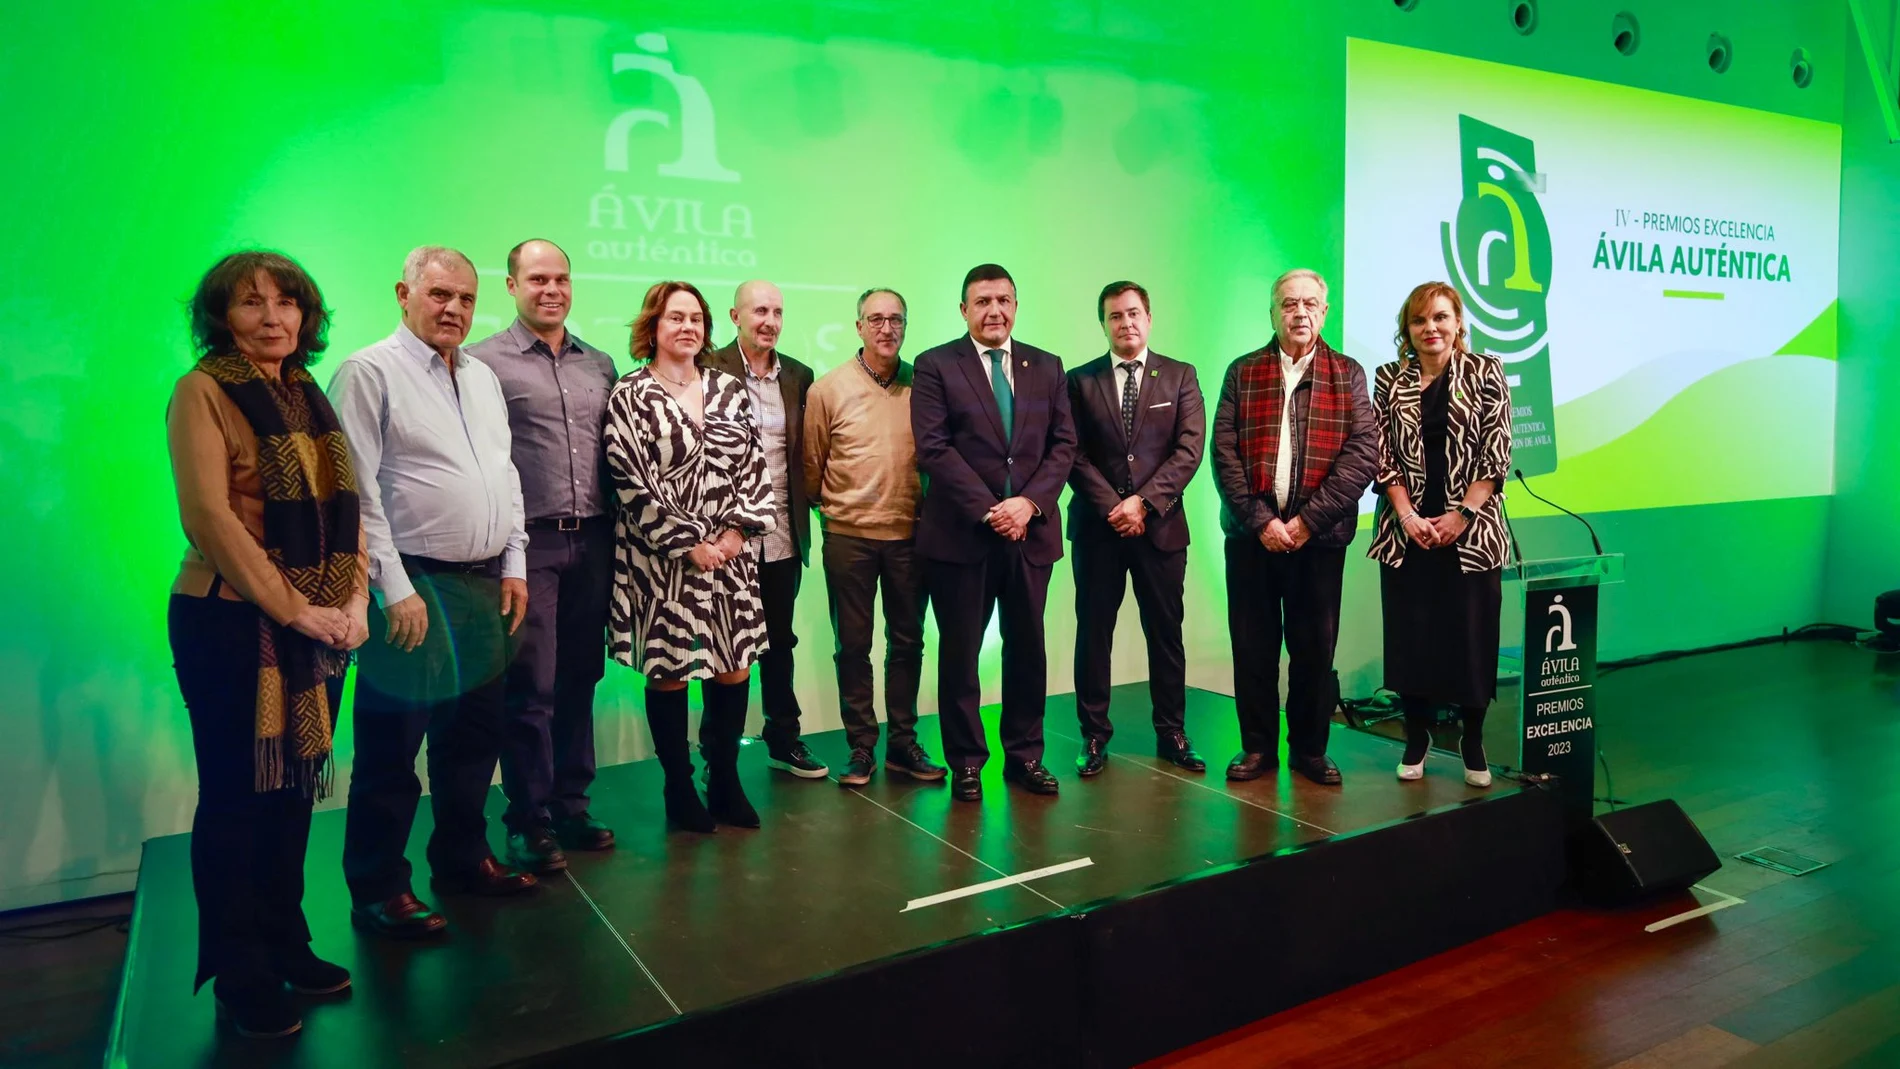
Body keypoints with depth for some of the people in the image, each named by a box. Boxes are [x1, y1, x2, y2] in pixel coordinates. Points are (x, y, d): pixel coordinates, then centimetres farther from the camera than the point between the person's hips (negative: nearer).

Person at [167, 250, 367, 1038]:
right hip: (231, 624, -6)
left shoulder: (309, 397, 11)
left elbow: (346, 507, 9)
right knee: (236, 796, 4)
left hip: (316, 626, 6)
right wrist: (293, 609, -16)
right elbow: (209, 517, -15)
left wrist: (353, 601, -4)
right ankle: (240, 979, 18)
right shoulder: (202, 391, -7)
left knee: (295, 788, 13)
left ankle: (286, 945, 28)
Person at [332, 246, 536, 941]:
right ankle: (378, 890, 14)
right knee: (392, 746, 1)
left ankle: (462, 859, 30)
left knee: (473, 734, 15)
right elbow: (357, 491, -12)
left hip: (485, 586, 7)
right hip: (412, 588, -7)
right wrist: (394, 588, -15)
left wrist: (514, 565, 10)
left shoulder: (483, 377, 15)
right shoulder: (370, 372, -6)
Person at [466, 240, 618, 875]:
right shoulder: (484, 361, 0)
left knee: (579, 679, 10)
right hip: (528, 542, -4)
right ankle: (528, 821, 12)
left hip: (591, 541, 5)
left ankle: (570, 804, 23)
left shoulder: (599, 365, 14)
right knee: (531, 687, -1)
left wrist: (614, 530, 9)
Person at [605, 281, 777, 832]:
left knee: (734, 669, 7)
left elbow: (755, 464, 7)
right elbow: (632, 482, -10)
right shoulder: (630, 396, -3)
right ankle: (679, 791, 20)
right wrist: (689, 544, -13)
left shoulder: (729, 389, 10)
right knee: (669, 673, 5)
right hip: (664, 559, -4)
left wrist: (739, 528, -7)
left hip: (730, 554, 4)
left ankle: (725, 782, 23)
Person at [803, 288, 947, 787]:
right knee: (853, 645, 7)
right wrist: (829, 509, 8)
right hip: (849, 535, -2)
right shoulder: (828, 389, -3)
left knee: (907, 641, 11)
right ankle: (861, 746, 19)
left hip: (909, 534, 2)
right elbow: (811, 469, 3)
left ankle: (903, 743, 23)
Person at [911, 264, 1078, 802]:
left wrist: (1029, 503, -11)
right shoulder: (935, 366, 0)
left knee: (1027, 648, 11)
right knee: (959, 652, 5)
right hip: (960, 533, -3)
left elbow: (1063, 444, 5)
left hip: (1031, 531, 3)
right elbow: (934, 448, -9)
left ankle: (1025, 754, 24)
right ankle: (965, 761, 18)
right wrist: (989, 510, -15)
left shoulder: (1047, 367, 11)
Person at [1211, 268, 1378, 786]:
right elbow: (1224, 452, 0)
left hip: (1319, 534, 0)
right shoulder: (1242, 373, 8)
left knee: (1315, 647, 6)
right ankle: (1257, 746, 18)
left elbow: (1363, 453, -3)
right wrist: (1260, 520, -11)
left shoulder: (1348, 374, 7)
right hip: (1251, 532, 1)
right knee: (1253, 644, 5)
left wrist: (1307, 520, -12)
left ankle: (1310, 748, 20)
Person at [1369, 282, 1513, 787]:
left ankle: (1472, 742, 19)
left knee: (1471, 634, 2)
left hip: (1471, 530, -1)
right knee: (1409, 634, 4)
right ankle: (1416, 738, 18)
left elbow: (1497, 452, -3)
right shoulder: (1389, 380, 7)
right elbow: (1382, 454, 2)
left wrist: (1462, 513, -11)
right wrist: (1406, 515, -9)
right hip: (1406, 530, 1)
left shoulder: (1485, 372, 3)